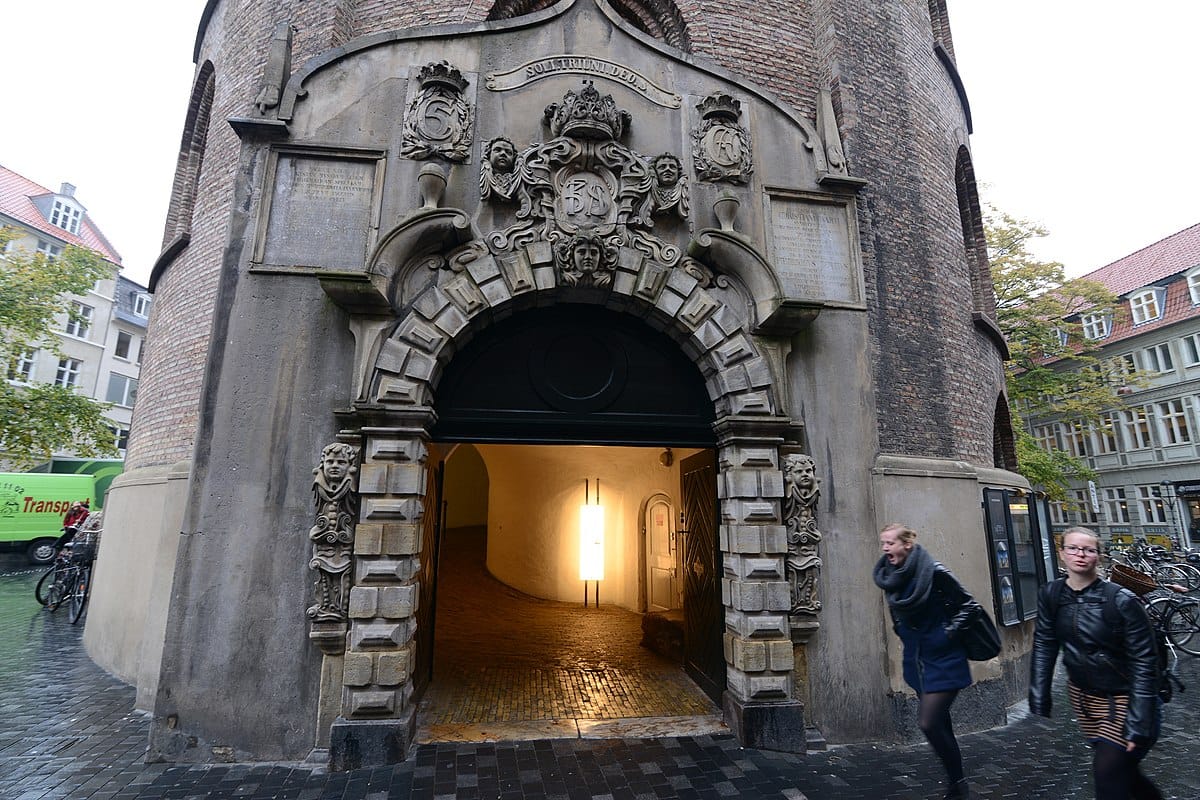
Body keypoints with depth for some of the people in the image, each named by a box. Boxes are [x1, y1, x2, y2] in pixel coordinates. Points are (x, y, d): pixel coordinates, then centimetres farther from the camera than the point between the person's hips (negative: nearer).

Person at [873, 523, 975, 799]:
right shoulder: (890, 576, -2)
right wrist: (901, 632, 7)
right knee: (940, 724, 18)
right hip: (916, 660, 6)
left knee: (929, 723, -8)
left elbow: (966, 603, -10)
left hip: (943, 660, -6)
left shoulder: (934, 572, -21)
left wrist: (949, 633, -14)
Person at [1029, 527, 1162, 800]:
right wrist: (1039, 703, -5)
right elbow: (1043, 647, -3)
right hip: (1081, 694, 4)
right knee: (1121, 768, 18)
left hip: (1123, 698, -4)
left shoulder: (1123, 601, -19)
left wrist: (1138, 725, -18)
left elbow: (1144, 664, -16)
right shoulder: (1051, 595, -7)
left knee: (1109, 773, -6)